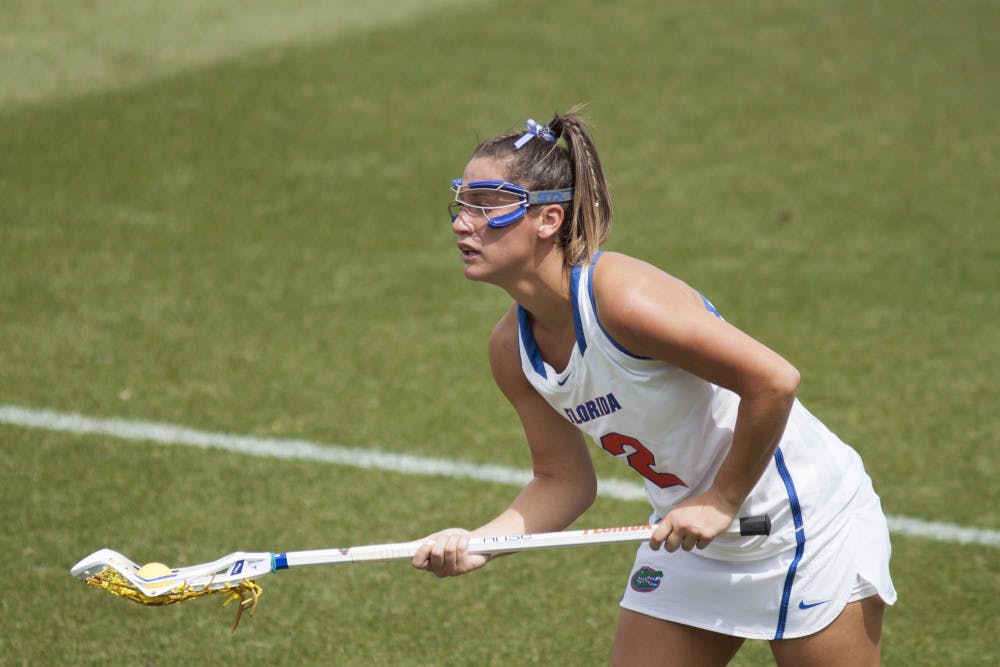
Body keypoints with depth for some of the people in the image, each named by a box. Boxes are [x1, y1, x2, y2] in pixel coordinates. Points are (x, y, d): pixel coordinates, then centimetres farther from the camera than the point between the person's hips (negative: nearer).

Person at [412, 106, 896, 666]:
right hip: (692, 542, 7)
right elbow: (564, 480, 5)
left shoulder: (621, 296, -30)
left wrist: (722, 499, -20)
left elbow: (774, 380, -30)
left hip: (809, 525, -7)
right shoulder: (512, 349, -4)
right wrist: (478, 543, -12)